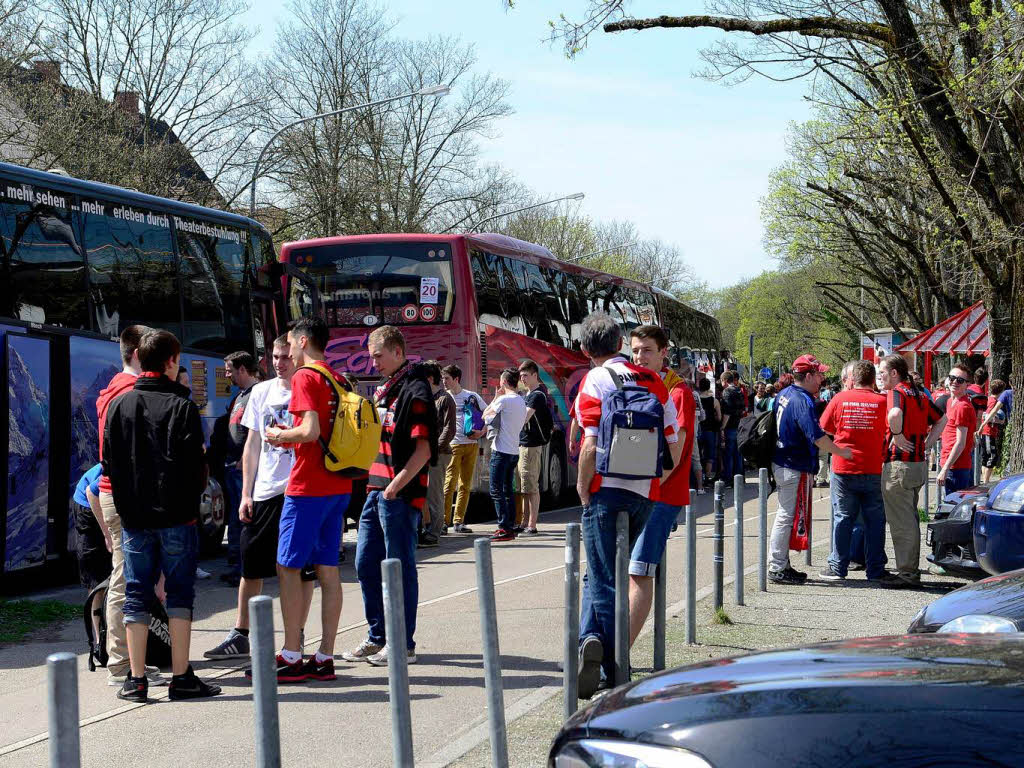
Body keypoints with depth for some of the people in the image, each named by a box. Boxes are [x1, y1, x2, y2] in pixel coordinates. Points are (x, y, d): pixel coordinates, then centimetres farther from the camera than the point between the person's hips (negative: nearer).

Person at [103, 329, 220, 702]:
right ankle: (181, 677, 2)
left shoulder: (118, 405, 5)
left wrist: (125, 506, 14)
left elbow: (110, 463, 6)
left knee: (136, 595, 7)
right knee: (180, 593, 3)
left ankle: (136, 679, 7)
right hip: (176, 517, -4)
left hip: (133, 517, 4)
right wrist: (191, 502, 4)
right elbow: (194, 464, -12)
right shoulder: (181, 406, -9)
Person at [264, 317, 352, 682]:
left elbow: (311, 431, -20)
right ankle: (325, 657, 8)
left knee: (288, 568, -2)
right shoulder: (339, 380, 15)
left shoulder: (305, 377, -10)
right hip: (338, 487, 8)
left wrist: (281, 435, -2)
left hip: (307, 488, -8)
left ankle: (292, 658, -3)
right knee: (328, 570, 7)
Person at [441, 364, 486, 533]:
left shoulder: (472, 397, 7)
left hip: (471, 445, 3)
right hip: (453, 445, -2)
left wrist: (482, 432, -1)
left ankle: (458, 521, 9)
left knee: (465, 485, 4)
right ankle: (444, 520, -8)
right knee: (449, 483, -10)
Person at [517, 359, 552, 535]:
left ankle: (532, 526, -7)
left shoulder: (537, 395, -12)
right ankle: (525, 524, 18)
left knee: (531, 488, -8)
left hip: (532, 445, -10)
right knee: (524, 488, 13)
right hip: (523, 443, 10)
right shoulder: (528, 394, 19)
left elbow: (524, 417, -21)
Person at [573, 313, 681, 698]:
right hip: (645, 493, 5)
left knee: (603, 579, 1)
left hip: (607, 489, -4)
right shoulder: (653, 381, 11)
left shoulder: (596, 380, -5)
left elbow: (592, 444, -14)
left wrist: (582, 489, -2)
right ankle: (594, 642, 4)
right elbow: (674, 443, 10)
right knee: (607, 575, 15)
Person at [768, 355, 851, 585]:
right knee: (789, 517, -4)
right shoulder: (803, 401, -21)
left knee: (785, 515, 17)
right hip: (796, 468, -10)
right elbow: (817, 437, -28)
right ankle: (778, 568, 0)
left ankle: (780, 565, 23)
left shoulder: (784, 394, 9)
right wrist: (842, 452, -17)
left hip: (781, 461, 10)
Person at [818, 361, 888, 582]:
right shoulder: (881, 401, -4)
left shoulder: (840, 399, -1)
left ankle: (837, 567, 10)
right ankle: (875, 570, 10)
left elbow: (824, 429, 7)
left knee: (842, 518, 8)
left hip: (843, 468, 1)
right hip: (873, 470, -1)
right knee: (875, 520, 7)